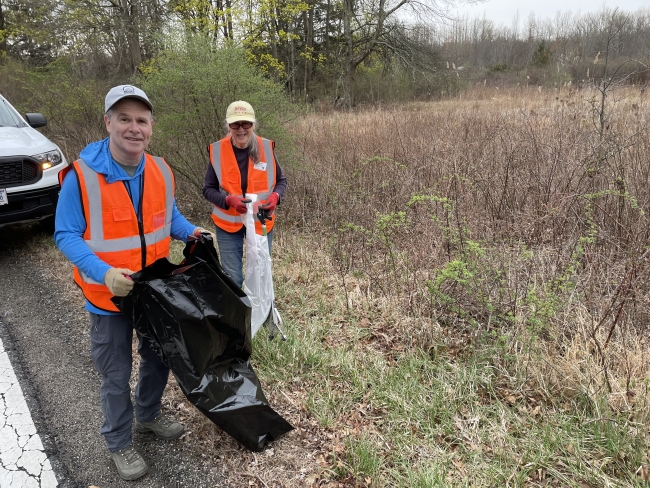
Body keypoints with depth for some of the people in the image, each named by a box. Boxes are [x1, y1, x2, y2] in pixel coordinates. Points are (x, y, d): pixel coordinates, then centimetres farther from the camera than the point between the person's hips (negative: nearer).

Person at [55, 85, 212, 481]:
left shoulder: (161, 171, -5)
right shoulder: (82, 176, -20)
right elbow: (66, 235, -15)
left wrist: (190, 231, -10)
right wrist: (104, 273, -30)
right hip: (109, 296, -5)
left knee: (159, 358, 22)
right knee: (117, 375, 11)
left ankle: (149, 415, 49)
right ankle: (120, 442, 35)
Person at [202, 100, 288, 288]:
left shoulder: (266, 148, -7)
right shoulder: (217, 151, -10)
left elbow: (281, 181, 5)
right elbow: (208, 189, -3)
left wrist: (275, 196, -17)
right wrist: (228, 200, -22)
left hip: (261, 222, 1)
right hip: (228, 224, -1)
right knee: (232, 278, 6)